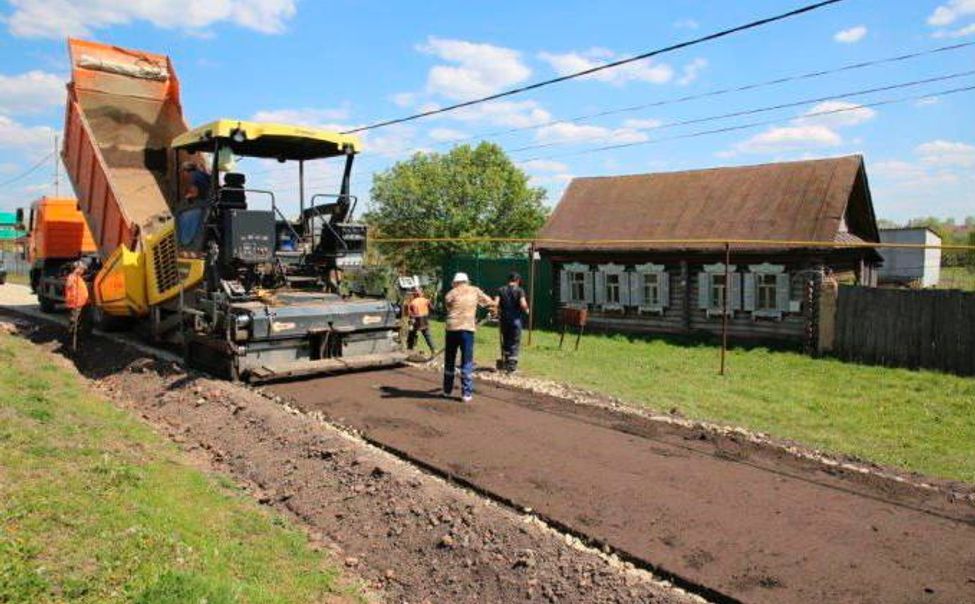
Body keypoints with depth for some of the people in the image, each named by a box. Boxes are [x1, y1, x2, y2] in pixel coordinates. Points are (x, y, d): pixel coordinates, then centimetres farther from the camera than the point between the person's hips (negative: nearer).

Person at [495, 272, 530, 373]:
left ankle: (505, 364, 24)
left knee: (505, 342, 17)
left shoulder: (501, 290, 4)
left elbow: (495, 304, -7)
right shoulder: (519, 290, -6)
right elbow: (523, 304, -17)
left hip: (504, 319, 4)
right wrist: (527, 310, 4)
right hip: (516, 319, -4)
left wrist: (499, 311, 12)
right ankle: (512, 367, 1)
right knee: (515, 343, 3)